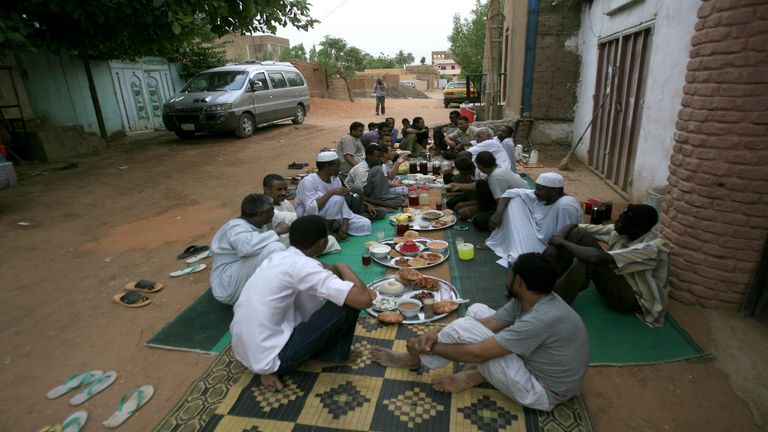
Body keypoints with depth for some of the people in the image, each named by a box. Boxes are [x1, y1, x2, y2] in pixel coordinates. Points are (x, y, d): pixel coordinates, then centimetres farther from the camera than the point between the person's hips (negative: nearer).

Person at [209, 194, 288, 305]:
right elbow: (248, 245, -43)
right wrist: (277, 231, -32)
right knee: (274, 248, -27)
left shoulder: (260, 224, 4)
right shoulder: (237, 227, -21)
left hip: (250, 281, 9)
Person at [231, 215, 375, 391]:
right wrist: (342, 268, -6)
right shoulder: (302, 265, -20)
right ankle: (332, 356, 16)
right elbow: (363, 300, -24)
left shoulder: (280, 257, 5)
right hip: (270, 359, -8)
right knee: (349, 303, -12)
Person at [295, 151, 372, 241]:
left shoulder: (335, 179, 1)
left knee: (365, 224, -6)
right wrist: (331, 192, -36)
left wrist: (344, 225, -18)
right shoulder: (308, 181, -21)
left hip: (333, 218, 7)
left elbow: (343, 203, -4)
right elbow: (311, 209, -34)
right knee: (336, 199, -32)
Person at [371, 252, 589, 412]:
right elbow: (488, 323, -5)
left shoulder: (541, 319, -34)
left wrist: (430, 347, -17)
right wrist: (438, 331, -17)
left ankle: (413, 360, 2)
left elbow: (478, 354, -30)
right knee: (477, 310, 5)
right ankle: (475, 375, -1)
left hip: (542, 392, -8)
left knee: (463, 328, -21)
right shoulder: (534, 299, -7)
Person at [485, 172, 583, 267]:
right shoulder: (540, 197, -7)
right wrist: (498, 214, -15)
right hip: (537, 235, 8)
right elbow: (511, 193, -2)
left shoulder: (565, 206, -31)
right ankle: (498, 243, 4)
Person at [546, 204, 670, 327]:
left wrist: (562, 243, -29)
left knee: (589, 260, -34)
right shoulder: (619, 231, -9)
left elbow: (598, 257, -42)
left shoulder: (652, 248, -30)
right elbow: (574, 226, -8)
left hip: (635, 299, -7)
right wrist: (554, 246, -26)